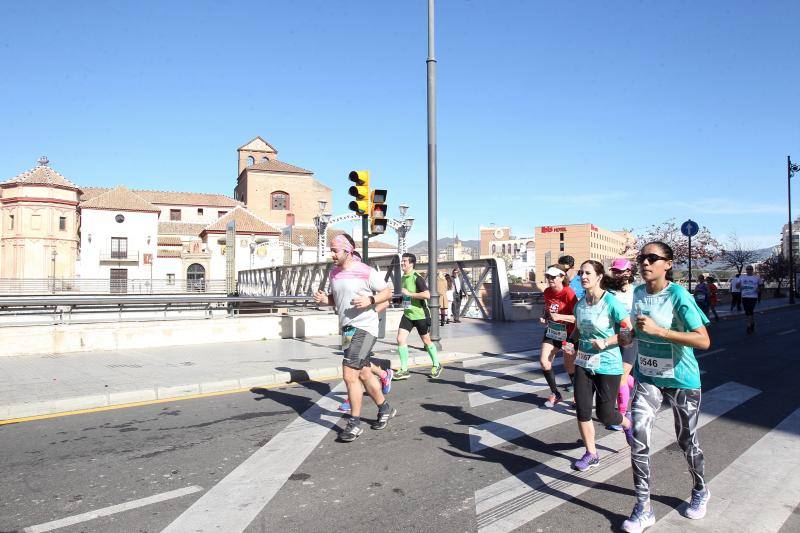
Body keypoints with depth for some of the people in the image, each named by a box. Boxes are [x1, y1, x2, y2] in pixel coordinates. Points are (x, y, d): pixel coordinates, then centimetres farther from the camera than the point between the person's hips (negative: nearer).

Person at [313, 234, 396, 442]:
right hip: (347, 329, 8)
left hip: (364, 329, -8)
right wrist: (324, 299, 0)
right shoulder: (334, 273, 10)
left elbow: (387, 292, -4)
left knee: (349, 374, -13)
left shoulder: (366, 271, -12)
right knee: (364, 373, 18)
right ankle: (385, 409, 37)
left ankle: (354, 423, 2)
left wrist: (370, 300, -21)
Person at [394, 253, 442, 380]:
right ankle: (404, 370, 1)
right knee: (400, 339, -6)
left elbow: (427, 295, -27)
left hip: (420, 315, -7)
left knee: (426, 341, 8)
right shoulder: (403, 278, 9)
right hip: (407, 314, 7)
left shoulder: (417, 278, -17)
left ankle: (436, 366, 28)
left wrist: (409, 293, -23)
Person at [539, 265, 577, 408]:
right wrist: (543, 316, 1)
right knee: (544, 361, -4)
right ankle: (555, 394, 14)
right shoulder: (547, 292, 0)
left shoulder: (568, 293, -21)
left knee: (569, 366, 4)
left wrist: (559, 316, -32)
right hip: (552, 331, 6)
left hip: (568, 333, -6)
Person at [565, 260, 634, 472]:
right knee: (582, 409, 1)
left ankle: (628, 424, 41)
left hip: (608, 365, -5)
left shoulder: (611, 303, -16)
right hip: (583, 363, 5)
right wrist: (571, 342, -2)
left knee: (604, 414, 6)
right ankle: (591, 454, 19)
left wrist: (606, 342, -22)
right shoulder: (580, 304, 2)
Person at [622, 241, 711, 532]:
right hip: (647, 379, 4)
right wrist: (632, 332, 0)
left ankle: (700, 492, 43)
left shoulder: (678, 295, -19)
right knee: (638, 439, -7)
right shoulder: (636, 293, -1)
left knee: (687, 442, 14)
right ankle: (643, 509, 6)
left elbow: (703, 341, -26)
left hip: (681, 380, -4)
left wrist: (658, 330, -31)